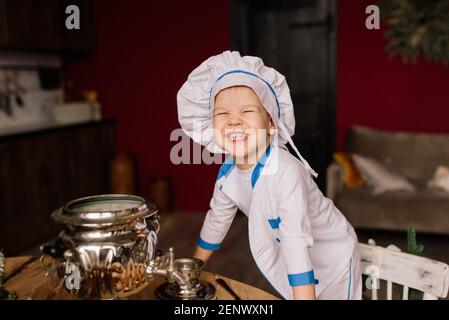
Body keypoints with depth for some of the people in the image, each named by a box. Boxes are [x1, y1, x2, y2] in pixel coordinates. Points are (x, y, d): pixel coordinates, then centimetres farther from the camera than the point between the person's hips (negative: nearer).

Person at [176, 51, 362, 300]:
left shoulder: (285, 173, -36)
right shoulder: (228, 173, -14)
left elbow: (296, 243, -40)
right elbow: (216, 220, 3)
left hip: (331, 258, -5)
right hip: (285, 259, 6)